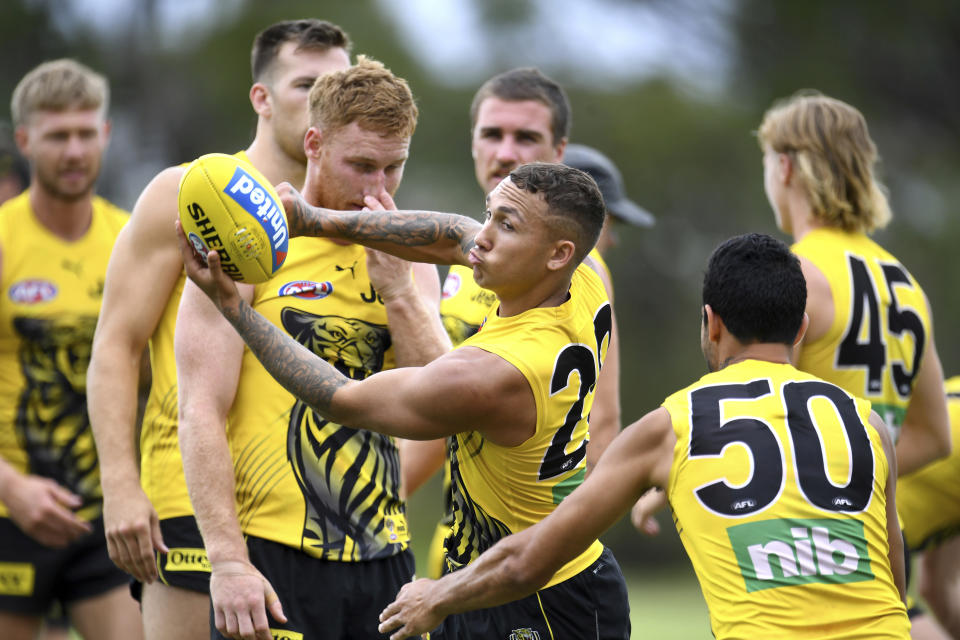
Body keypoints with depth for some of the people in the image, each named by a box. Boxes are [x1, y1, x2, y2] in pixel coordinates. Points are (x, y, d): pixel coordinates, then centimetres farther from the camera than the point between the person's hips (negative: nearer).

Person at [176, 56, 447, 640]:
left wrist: (396, 286, -6)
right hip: (273, 558, -5)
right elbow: (200, 412, -9)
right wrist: (228, 561, -16)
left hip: (384, 558, 5)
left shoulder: (411, 262, 12)